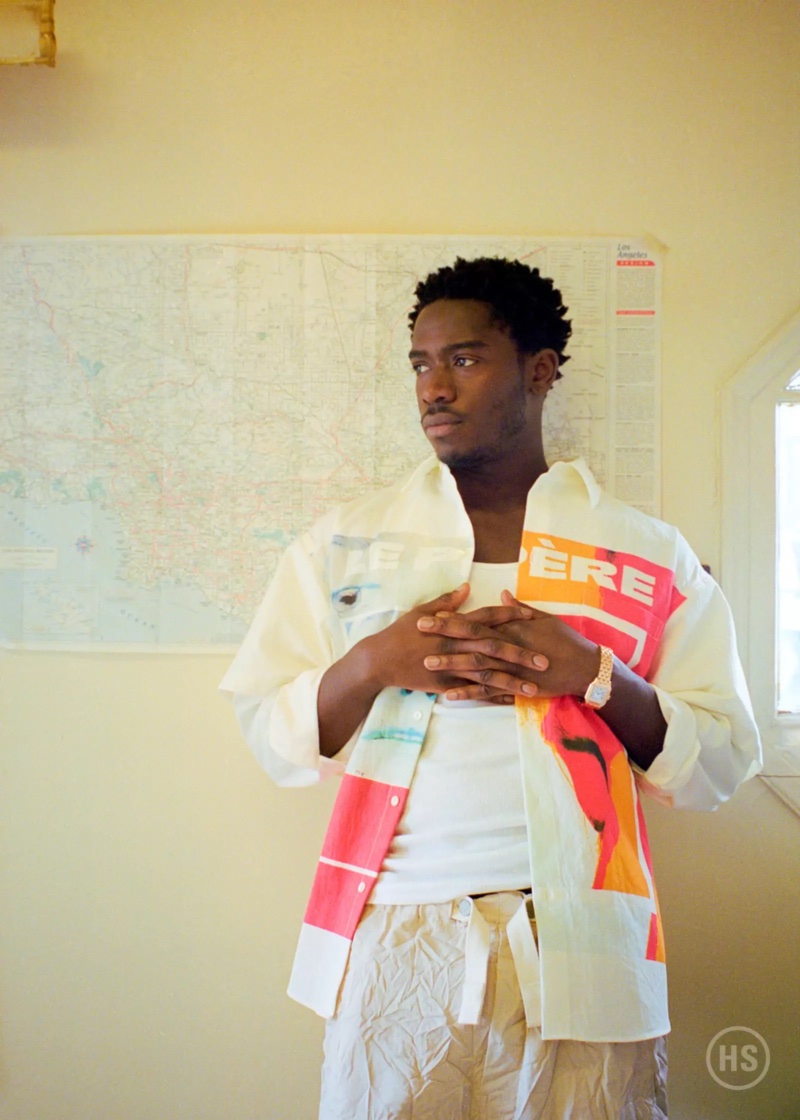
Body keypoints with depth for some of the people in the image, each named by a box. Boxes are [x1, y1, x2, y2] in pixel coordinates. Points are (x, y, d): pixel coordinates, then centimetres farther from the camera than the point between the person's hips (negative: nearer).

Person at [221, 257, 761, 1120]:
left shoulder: (649, 555, 4)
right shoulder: (347, 541, 7)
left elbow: (721, 764, 2)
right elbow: (269, 737, 4)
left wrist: (595, 675, -13)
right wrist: (373, 663, -14)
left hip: (582, 946, 0)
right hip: (395, 940, 1)